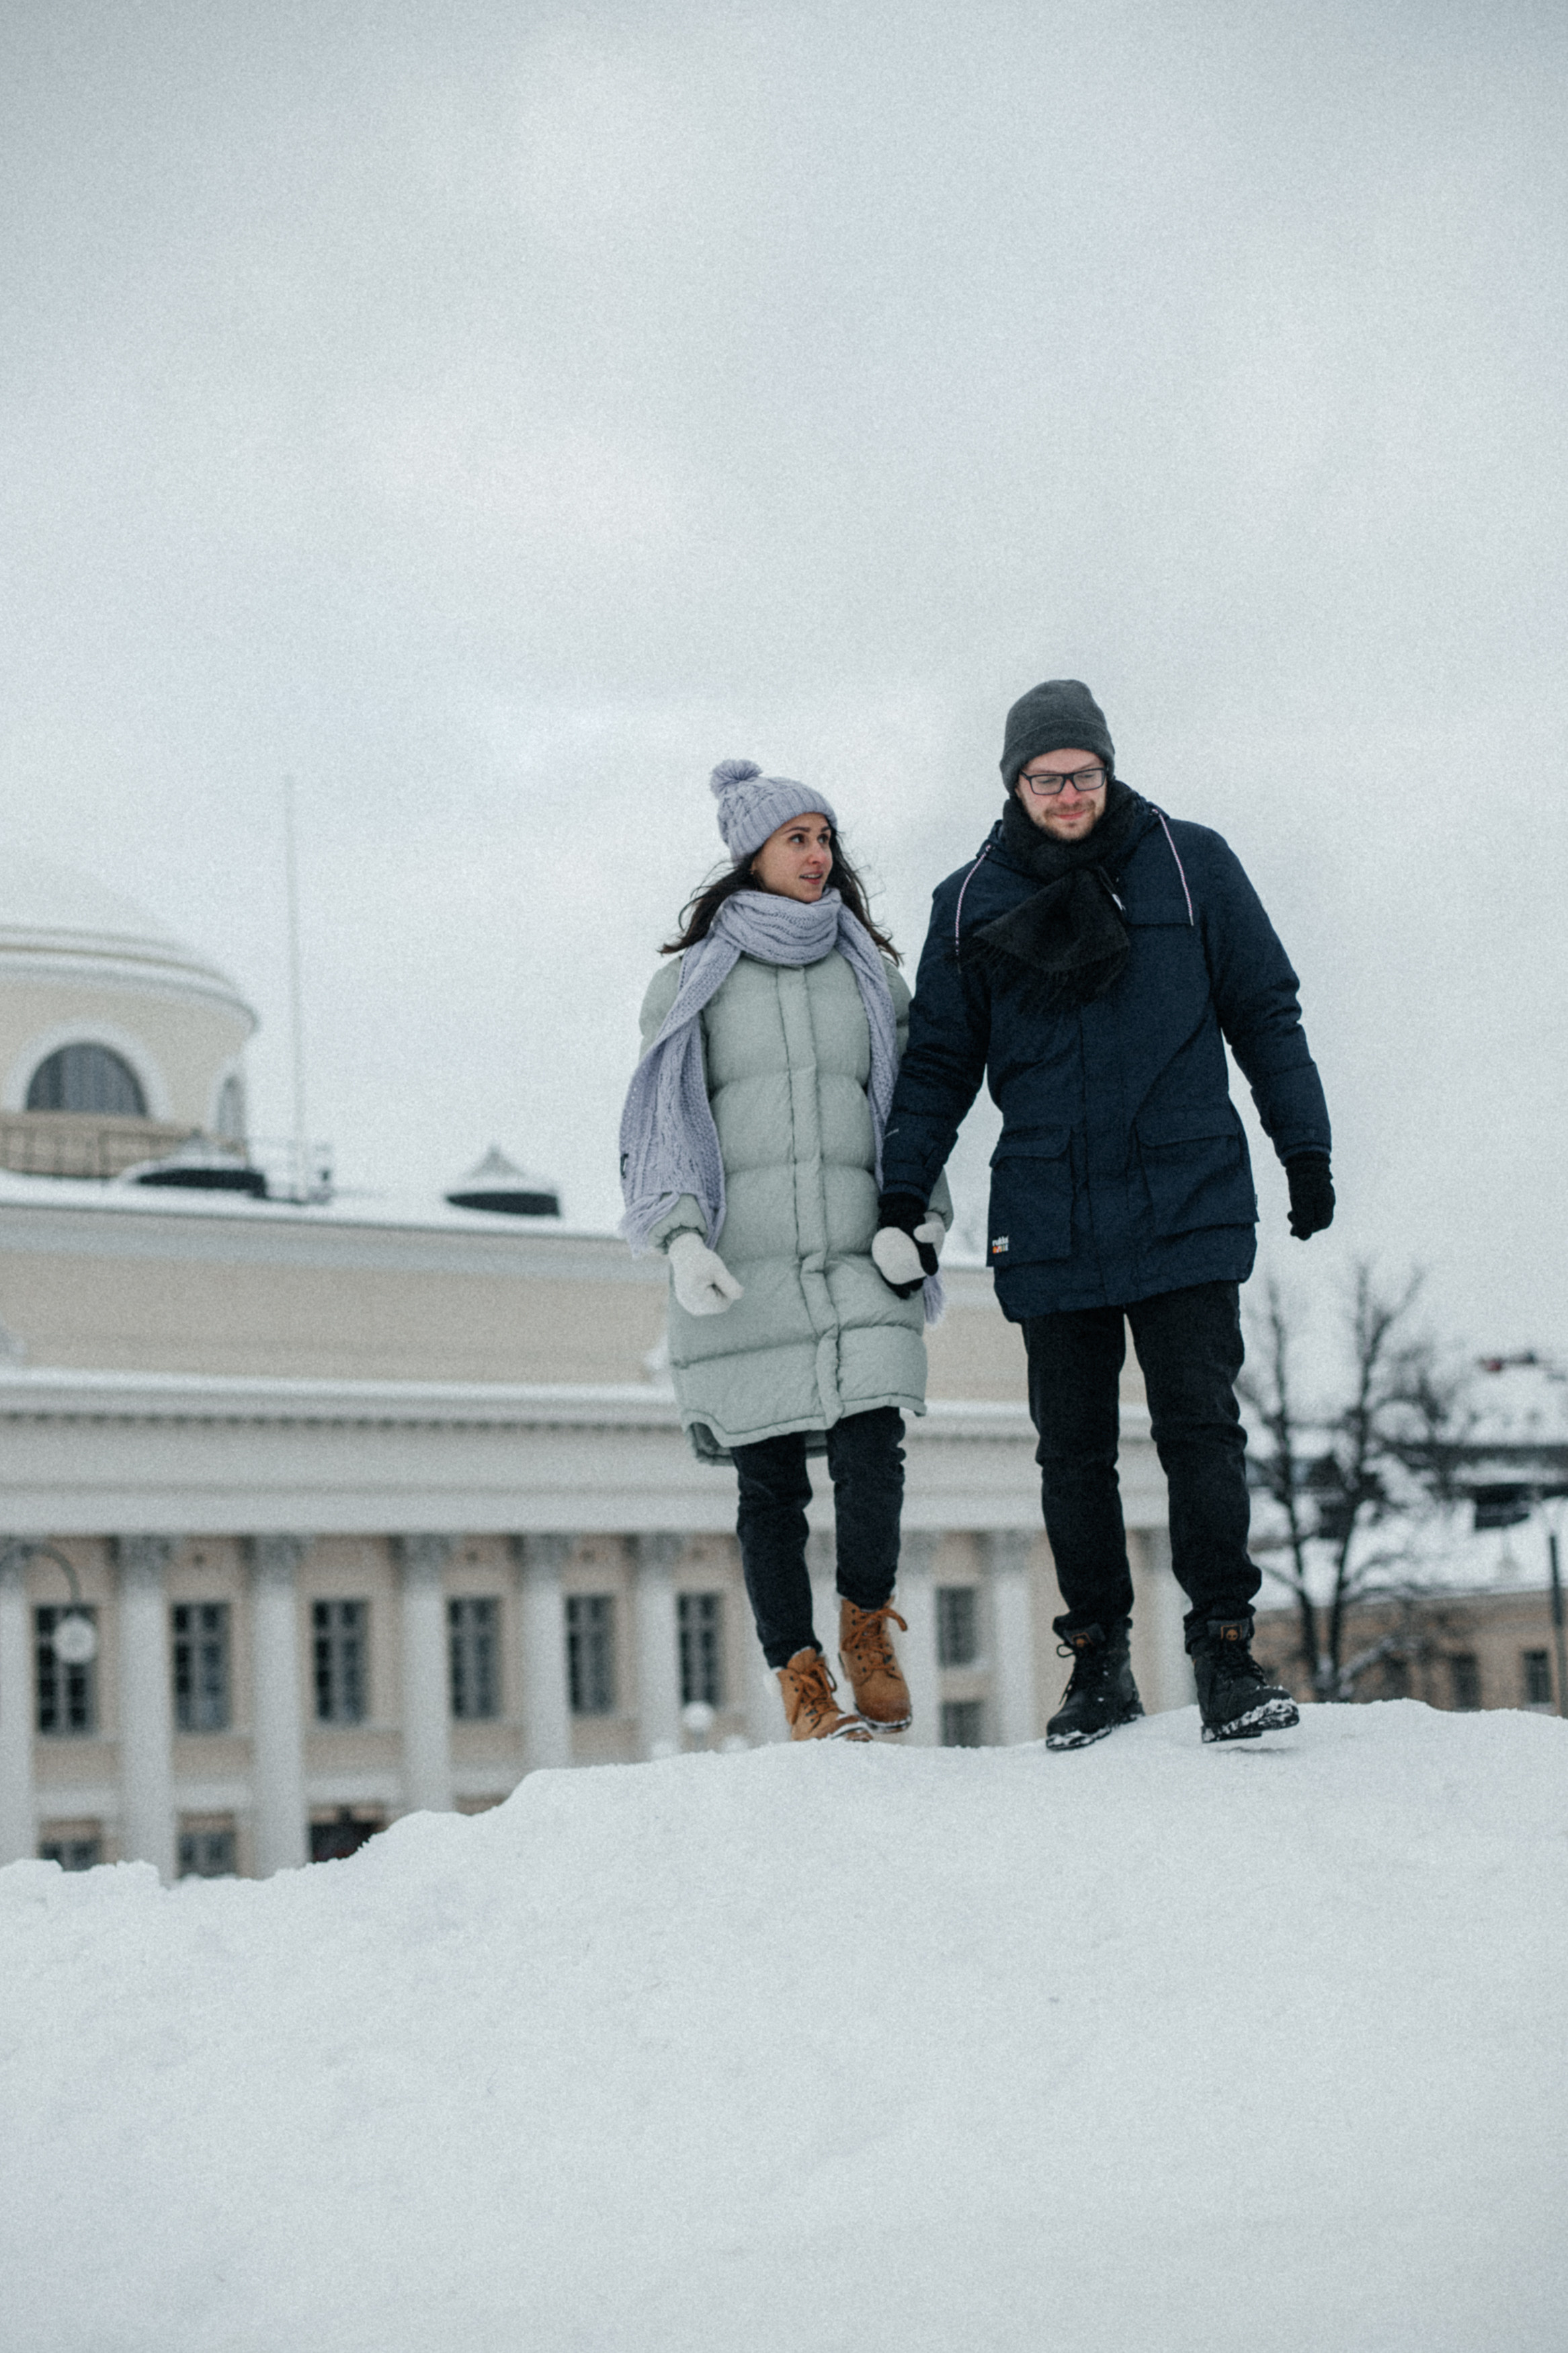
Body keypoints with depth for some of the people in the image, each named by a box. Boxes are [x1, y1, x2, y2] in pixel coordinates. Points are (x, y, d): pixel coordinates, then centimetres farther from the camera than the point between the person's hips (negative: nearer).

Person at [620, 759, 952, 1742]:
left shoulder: (871, 972, 16)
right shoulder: (691, 981, 9)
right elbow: (655, 1125, 7)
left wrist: (918, 1220, -1)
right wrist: (682, 1238, -10)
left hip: (856, 1259, 1)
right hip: (738, 1272, -1)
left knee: (871, 1451, -13)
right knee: (770, 1484, -1)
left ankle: (869, 1631, 12)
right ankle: (802, 1681, 8)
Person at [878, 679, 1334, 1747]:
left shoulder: (1190, 865, 3)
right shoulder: (971, 903, 8)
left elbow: (1266, 1014, 8)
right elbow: (939, 1064, 13)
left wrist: (1306, 1149, 5)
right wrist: (903, 1195, 7)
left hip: (1189, 1207, -2)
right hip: (1049, 1225, 2)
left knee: (1200, 1427, -6)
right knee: (1073, 1448, 5)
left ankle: (1225, 1643, 0)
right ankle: (1099, 1658, 13)